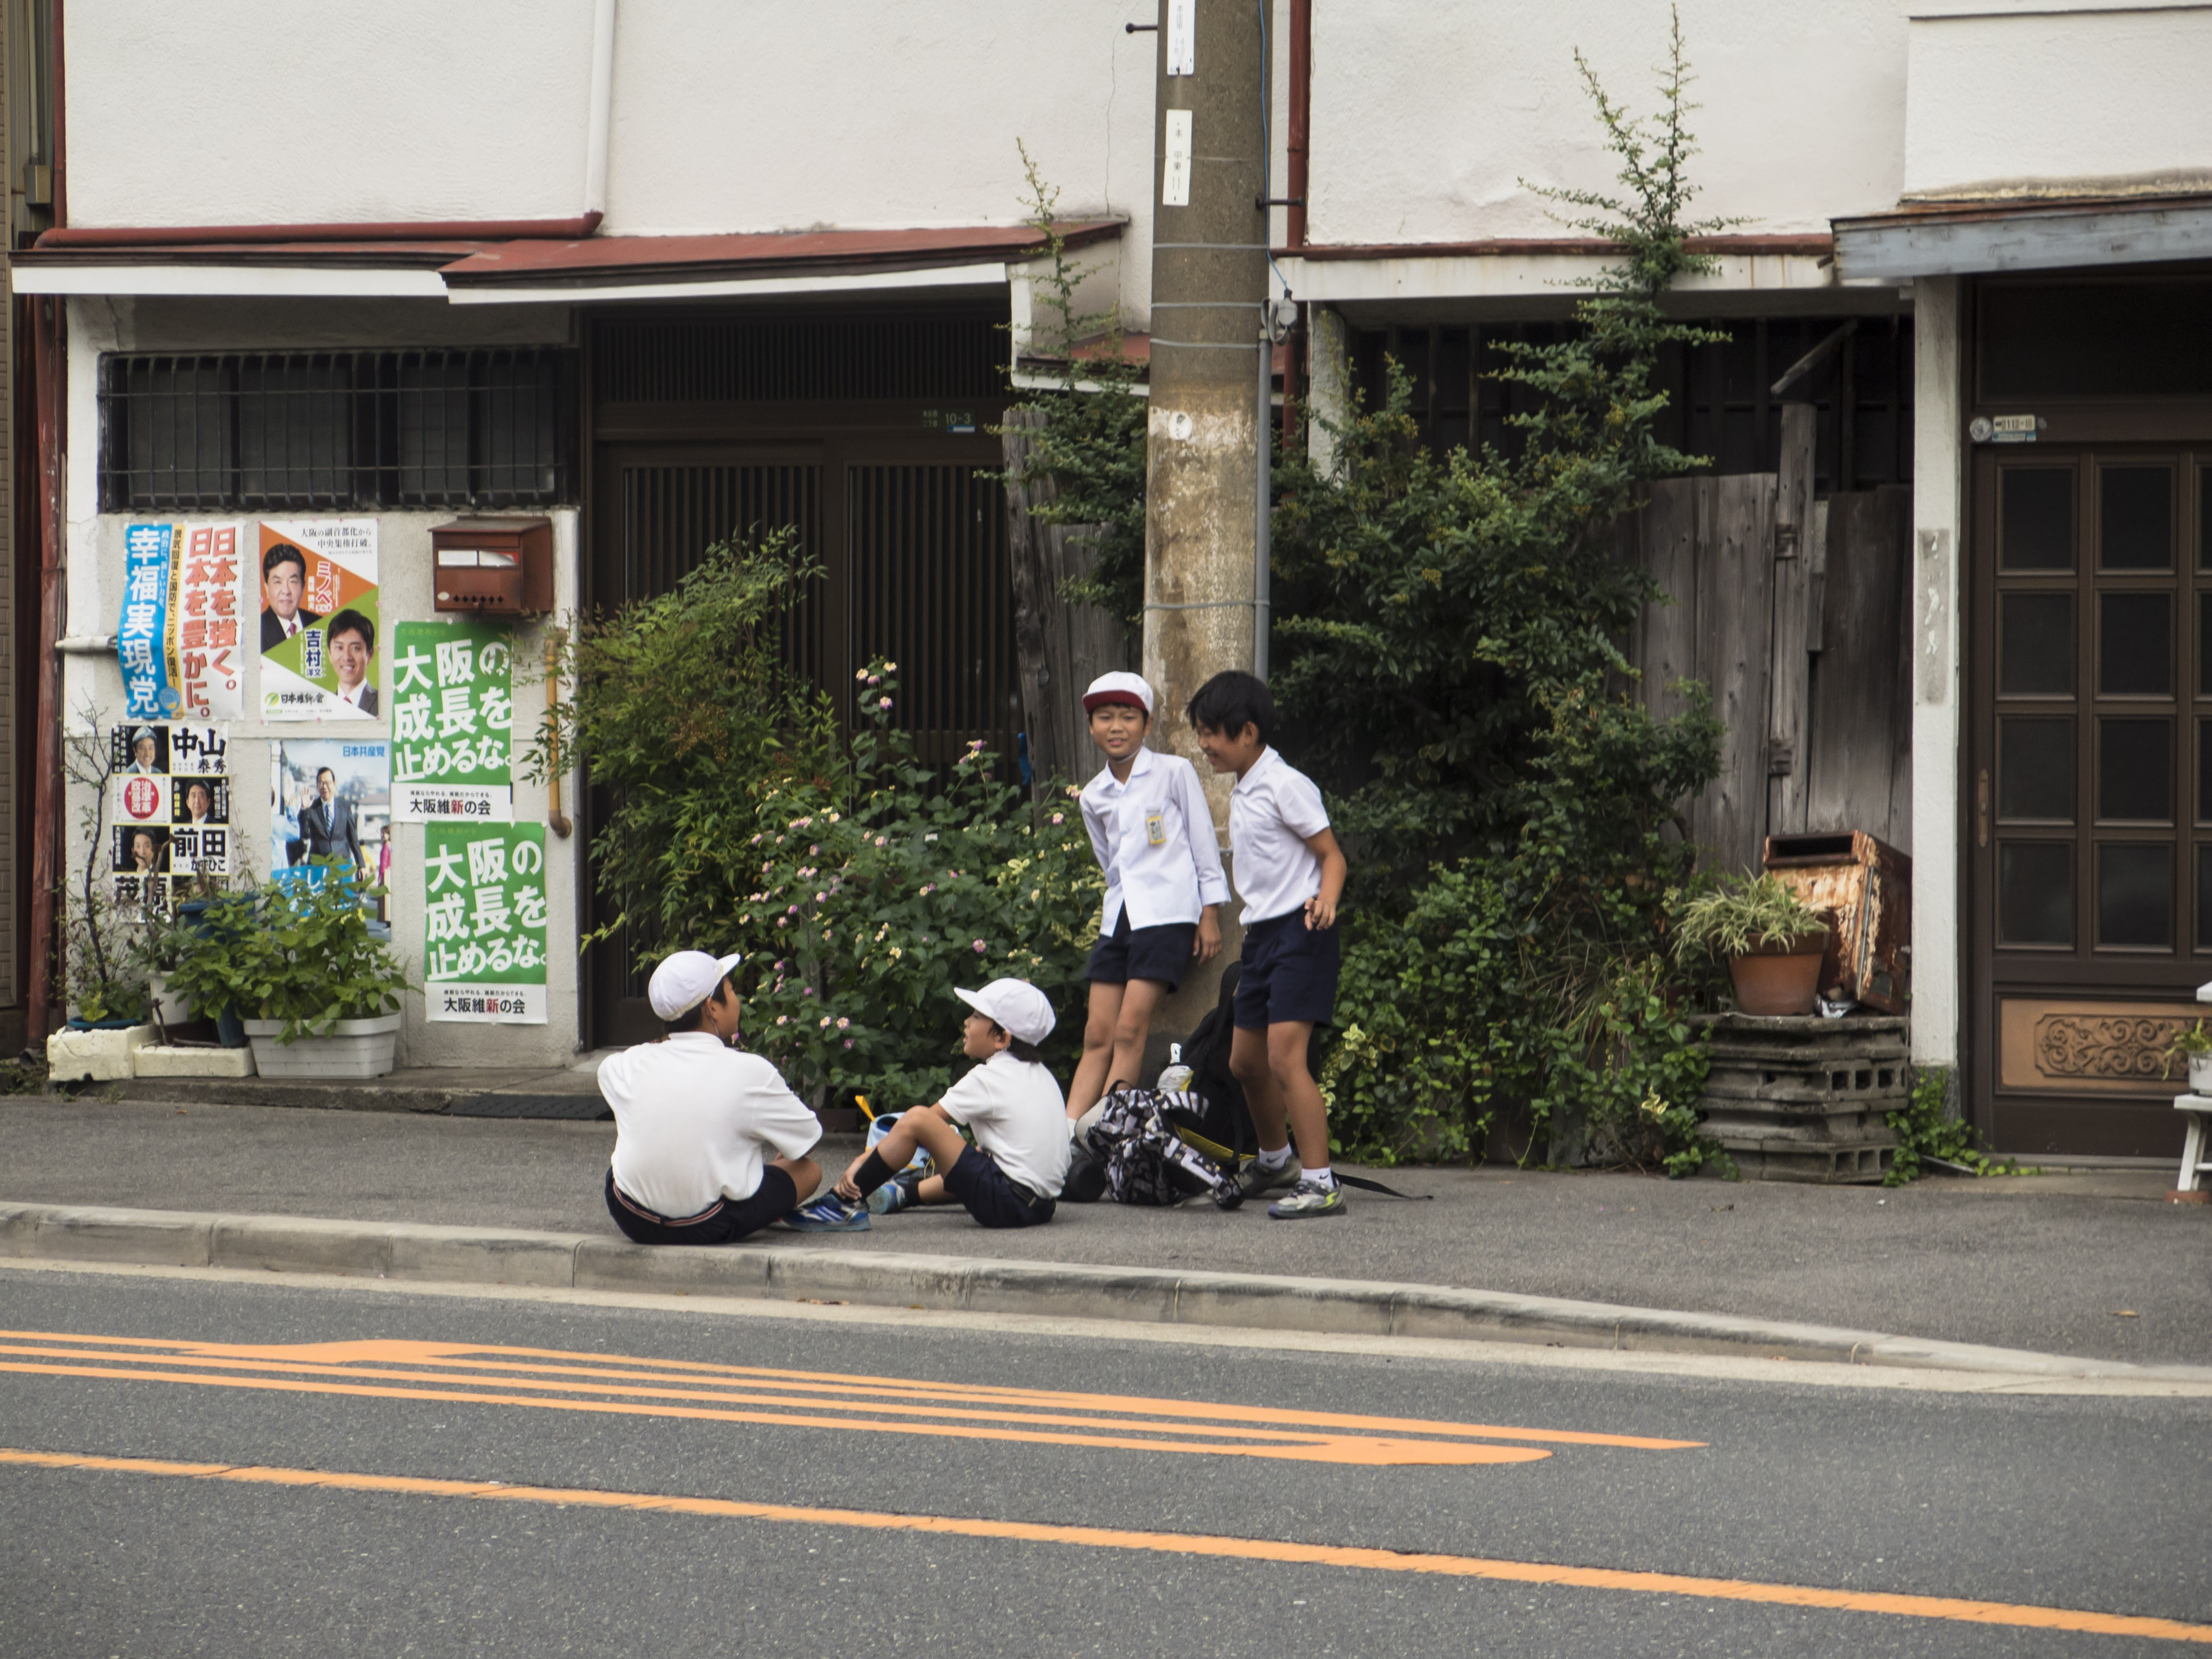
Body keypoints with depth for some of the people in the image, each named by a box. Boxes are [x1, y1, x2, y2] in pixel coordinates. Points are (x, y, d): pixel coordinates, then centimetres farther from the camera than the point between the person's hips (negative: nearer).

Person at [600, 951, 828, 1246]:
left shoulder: (627, 1066, -2)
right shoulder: (751, 1072, -13)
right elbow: (809, 1137, 2)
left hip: (632, 1221, 4)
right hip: (708, 1229, -4)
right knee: (809, 1170, 16)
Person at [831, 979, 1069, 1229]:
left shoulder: (988, 1078, -7)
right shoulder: (1040, 1075, 17)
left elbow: (917, 1123, -5)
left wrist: (861, 1161, -3)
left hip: (1008, 1204, -9)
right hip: (1043, 1206, 9)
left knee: (916, 1118, -13)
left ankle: (843, 1198, -7)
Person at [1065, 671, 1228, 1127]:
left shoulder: (1174, 772, -1)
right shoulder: (1094, 797, 13)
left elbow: (1204, 844, 1)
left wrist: (1210, 914, -2)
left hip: (1167, 913, -5)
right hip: (1119, 917, 5)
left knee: (1130, 1030, -14)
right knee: (1097, 1036, -2)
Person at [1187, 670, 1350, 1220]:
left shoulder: (1284, 785, -11)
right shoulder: (1240, 794, 16)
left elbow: (1331, 854, -12)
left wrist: (1325, 902, -28)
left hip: (1298, 931, -10)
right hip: (1261, 933, 10)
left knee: (1285, 1054, -19)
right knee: (1245, 1060, 16)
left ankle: (1319, 1183, -20)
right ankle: (1275, 1159, 39)